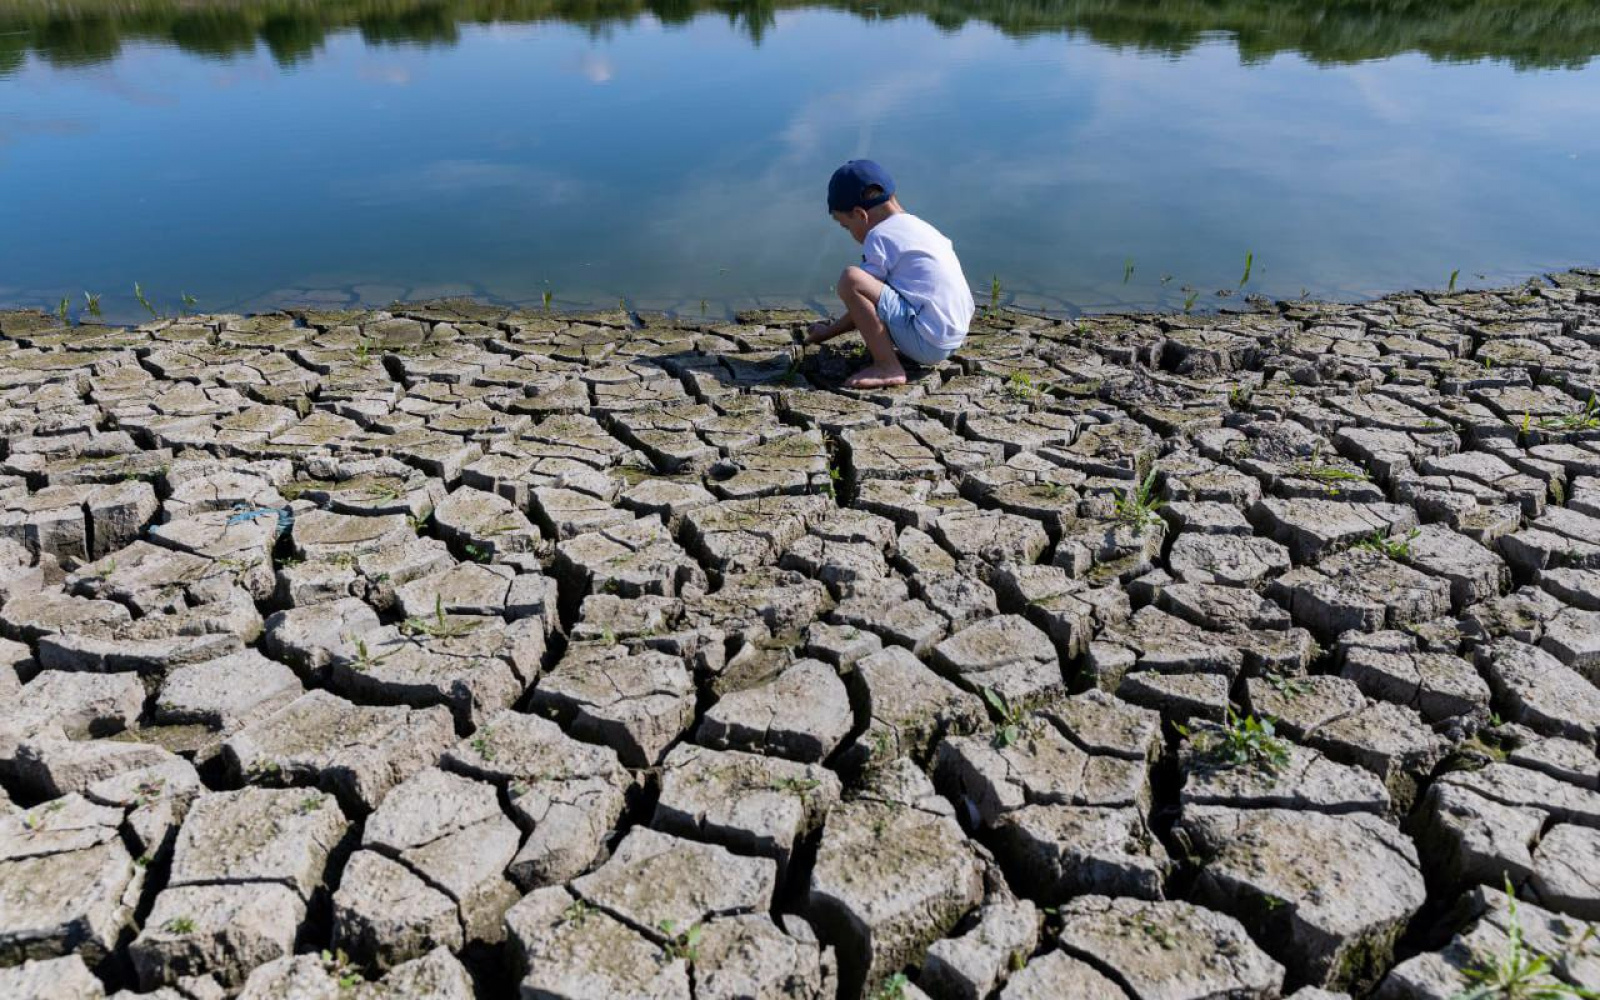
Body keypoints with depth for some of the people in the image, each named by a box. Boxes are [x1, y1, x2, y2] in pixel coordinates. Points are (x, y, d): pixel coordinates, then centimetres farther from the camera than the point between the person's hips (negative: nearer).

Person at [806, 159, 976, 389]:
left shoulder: (879, 236, -7)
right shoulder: (917, 225, 19)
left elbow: (864, 300, -3)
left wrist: (829, 331, 11)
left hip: (927, 344, -10)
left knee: (850, 279, -16)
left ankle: (888, 368, -13)